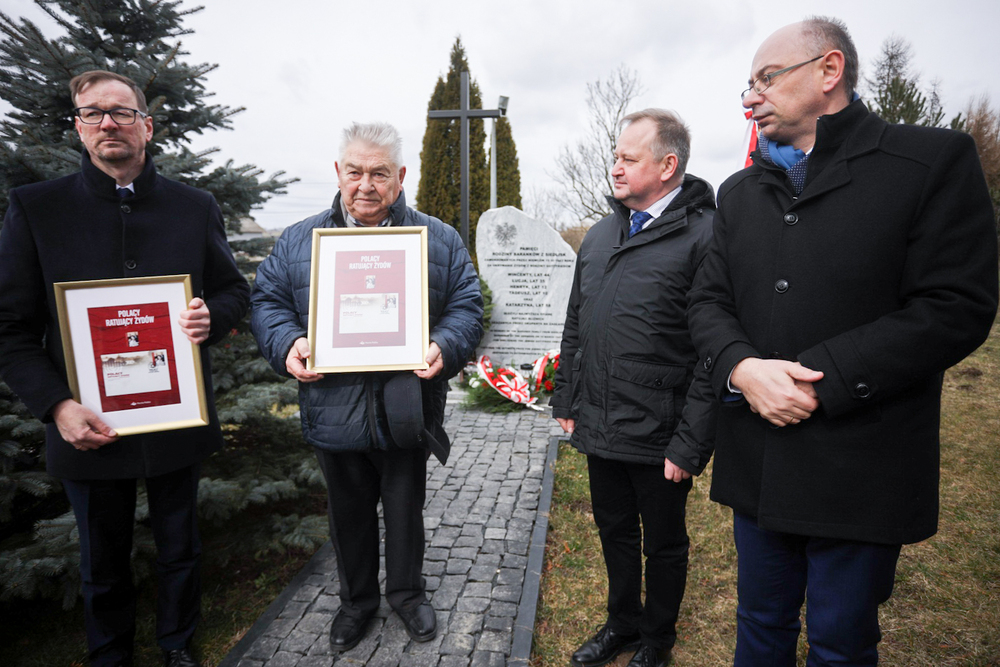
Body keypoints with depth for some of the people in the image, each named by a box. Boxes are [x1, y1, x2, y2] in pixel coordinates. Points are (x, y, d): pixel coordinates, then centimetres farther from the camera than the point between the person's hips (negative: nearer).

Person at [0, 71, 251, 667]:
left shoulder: (196, 207, 1)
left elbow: (236, 289, 8)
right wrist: (56, 406, -16)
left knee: (180, 549, 19)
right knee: (104, 564, 19)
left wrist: (212, 316, -15)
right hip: (89, 429, -1)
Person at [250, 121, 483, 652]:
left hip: (406, 413, -1)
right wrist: (287, 344, -15)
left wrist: (444, 348, -20)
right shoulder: (300, 240, 3)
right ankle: (356, 599, 45)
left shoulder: (439, 240, 0)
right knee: (349, 514, 20)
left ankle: (406, 592, 44)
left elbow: (467, 306, -1)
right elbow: (267, 300, 6)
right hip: (333, 414, 2)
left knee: (405, 510, 18)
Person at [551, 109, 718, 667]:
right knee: (615, 531, 23)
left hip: (659, 438, -6)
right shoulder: (600, 235, 8)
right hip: (599, 430, 6)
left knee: (664, 544, 17)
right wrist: (567, 401, 13)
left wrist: (689, 445, -18)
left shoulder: (704, 237, -14)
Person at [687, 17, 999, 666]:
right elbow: (708, 300, 5)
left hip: (859, 476, -4)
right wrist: (742, 368, -15)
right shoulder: (740, 192, 10)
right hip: (756, 462, 5)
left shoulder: (934, 161, -5)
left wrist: (820, 378, -20)